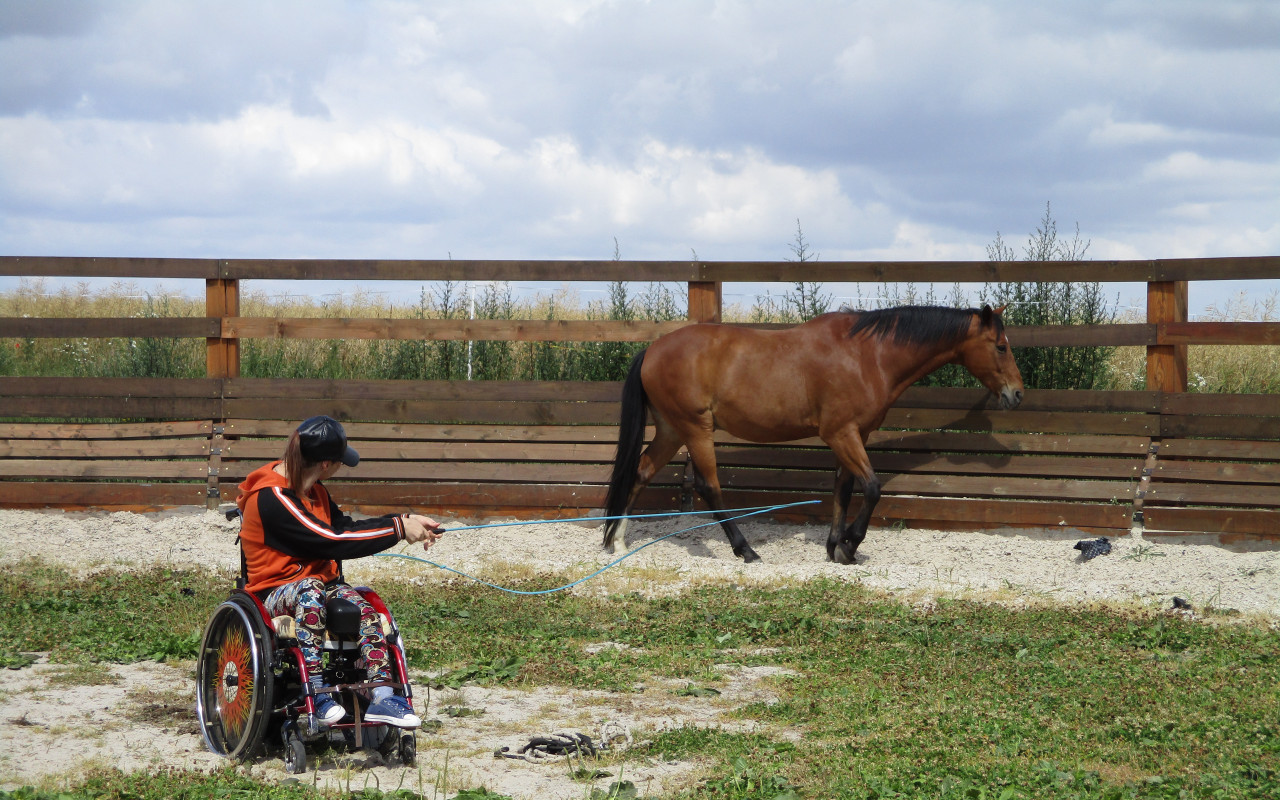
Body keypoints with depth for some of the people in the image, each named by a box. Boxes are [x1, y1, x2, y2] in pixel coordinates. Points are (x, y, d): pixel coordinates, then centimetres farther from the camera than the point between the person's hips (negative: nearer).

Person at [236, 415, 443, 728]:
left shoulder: (313, 490, 11)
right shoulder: (271, 498, -20)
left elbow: (345, 526, 16)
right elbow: (332, 541, -24)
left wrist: (405, 521, 5)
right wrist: (397, 529, -20)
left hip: (323, 583, 8)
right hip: (274, 593, -8)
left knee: (363, 608, -21)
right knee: (309, 589, -39)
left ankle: (382, 696, -29)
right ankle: (317, 696, -43)